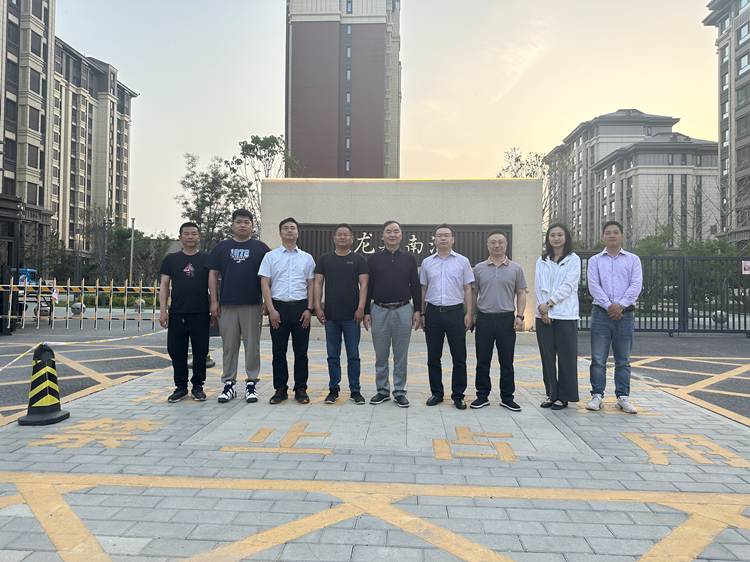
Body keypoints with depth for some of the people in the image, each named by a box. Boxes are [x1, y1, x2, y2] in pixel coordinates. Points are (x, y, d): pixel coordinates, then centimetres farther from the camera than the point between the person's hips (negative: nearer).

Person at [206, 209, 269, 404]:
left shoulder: (261, 248, 8)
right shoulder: (221, 247, 11)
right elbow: (213, 274, 9)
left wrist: (267, 302, -1)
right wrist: (214, 301, 1)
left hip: (253, 305, -1)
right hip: (227, 305, 1)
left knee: (252, 346, 3)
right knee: (229, 346, 6)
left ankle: (251, 384, 13)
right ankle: (229, 384, 15)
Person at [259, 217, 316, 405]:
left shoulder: (307, 258, 12)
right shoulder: (271, 256, 8)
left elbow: (310, 285, 10)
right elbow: (265, 284, 2)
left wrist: (309, 309, -1)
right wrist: (271, 309, -7)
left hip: (301, 307, 1)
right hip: (279, 306, -1)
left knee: (301, 351, 4)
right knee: (279, 351, 4)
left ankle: (301, 389, 12)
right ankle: (280, 389, 14)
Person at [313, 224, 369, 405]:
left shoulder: (359, 259, 5)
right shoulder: (324, 259, 10)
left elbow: (363, 284, -1)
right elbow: (318, 283, 7)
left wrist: (361, 308, -10)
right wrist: (317, 307, -2)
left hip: (352, 316, -2)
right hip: (330, 316, 2)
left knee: (353, 355, 4)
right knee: (333, 355, 8)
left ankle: (355, 391, 13)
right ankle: (333, 390, 19)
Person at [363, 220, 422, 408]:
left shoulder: (409, 258, 7)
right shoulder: (374, 258, 7)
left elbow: (416, 286, 8)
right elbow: (367, 287, 7)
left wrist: (418, 311, 1)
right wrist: (366, 311, 1)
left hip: (403, 311, 0)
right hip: (379, 311, 0)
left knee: (401, 355, 5)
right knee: (381, 355, 7)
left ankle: (400, 392, 15)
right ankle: (382, 390, 19)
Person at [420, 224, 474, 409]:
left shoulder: (462, 261, 5)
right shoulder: (427, 262, 9)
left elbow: (467, 289, 5)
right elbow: (423, 289, 13)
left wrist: (469, 313, -2)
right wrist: (421, 313, 8)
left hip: (455, 312, -1)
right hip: (433, 312, 2)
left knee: (459, 357, 2)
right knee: (433, 357, 8)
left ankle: (458, 395, 13)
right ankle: (436, 392, 20)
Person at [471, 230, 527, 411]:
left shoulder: (515, 268, 5)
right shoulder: (479, 268, 7)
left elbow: (521, 294, 7)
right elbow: (473, 293, 12)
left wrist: (519, 316, -3)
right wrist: (471, 315, 5)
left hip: (507, 319, 0)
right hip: (484, 319, 1)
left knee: (507, 362, 5)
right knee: (482, 361, 5)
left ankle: (507, 397, 16)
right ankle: (482, 396, 16)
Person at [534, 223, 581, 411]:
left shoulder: (573, 260, 3)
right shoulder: (542, 261, 13)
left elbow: (567, 286, -7)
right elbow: (538, 286, 5)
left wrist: (549, 303, -13)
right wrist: (543, 308, -8)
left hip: (565, 315, -3)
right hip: (544, 315, 4)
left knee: (566, 357, 0)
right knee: (547, 356, 7)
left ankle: (563, 396, 9)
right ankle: (551, 394, 17)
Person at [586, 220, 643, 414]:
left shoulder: (633, 259, 11)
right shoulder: (595, 260, 10)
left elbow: (636, 285, 0)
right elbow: (593, 285, -1)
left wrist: (621, 305, -12)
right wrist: (608, 305, -12)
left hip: (625, 313, 1)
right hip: (601, 313, 0)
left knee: (623, 360, 6)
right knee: (598, 358, 0)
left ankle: (623, 397, 13)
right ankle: (597, 395, 8)